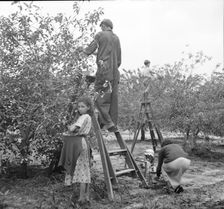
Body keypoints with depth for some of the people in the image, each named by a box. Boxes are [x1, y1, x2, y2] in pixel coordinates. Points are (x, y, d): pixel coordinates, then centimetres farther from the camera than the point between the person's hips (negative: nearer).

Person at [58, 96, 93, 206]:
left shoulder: (85, 117, -12)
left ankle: (82, 197, 0)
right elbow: (71, 129, 17)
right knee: (85, 170, 9)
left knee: (81, 170, -5)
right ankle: (86, 196, 14)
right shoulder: (87, 117, 18)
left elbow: (73, 129, -19)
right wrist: (71, 128, -3)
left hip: (79, 143, -9)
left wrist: (70, 127, 2)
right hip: (82, 143, 9)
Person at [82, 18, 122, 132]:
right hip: (115, 72, 6)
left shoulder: (100, 35, 0)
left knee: (100, 98, -3)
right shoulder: (116, 38, 17)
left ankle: (107, 122, -12)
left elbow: (89, 51, -2)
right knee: (113, 98, 6)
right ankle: (113, 124, 8)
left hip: (104, 69, -6)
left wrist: (84, 50, 19)